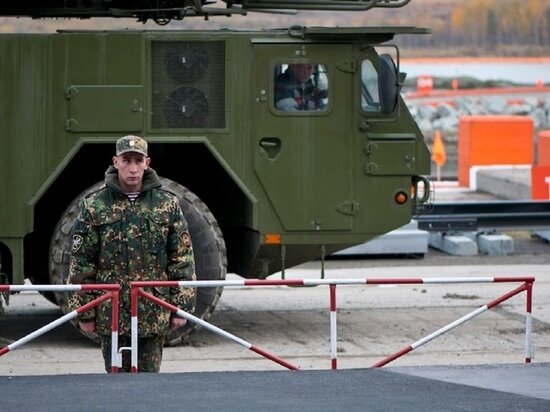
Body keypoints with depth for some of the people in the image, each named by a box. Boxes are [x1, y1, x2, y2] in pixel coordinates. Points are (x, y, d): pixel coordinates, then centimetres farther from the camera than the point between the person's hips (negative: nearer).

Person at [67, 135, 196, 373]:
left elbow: (183, 259, 5)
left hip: (154, 316, 1)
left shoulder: (168, 204, 3)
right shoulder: (94, 206, 0)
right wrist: (84, 312, -1)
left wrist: (182, 307, 1)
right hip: (110, 315, -1)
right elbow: (81, 262, 2)